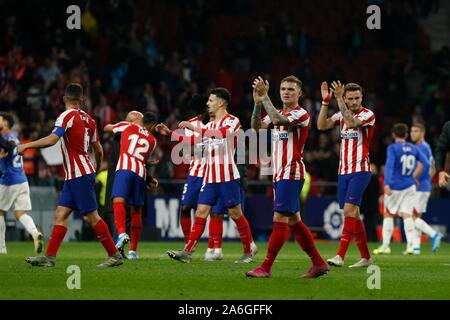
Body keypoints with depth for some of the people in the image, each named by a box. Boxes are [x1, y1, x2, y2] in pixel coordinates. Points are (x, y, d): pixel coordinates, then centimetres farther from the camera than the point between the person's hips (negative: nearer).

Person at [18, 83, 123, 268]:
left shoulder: (67, 116, -11)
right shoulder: (88, 119, 12)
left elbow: (52, 139, -25)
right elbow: (98, 150, 17)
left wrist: (26, 145, -17)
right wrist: (97, 169, 34)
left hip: (79, 175, -8)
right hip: (73, 176, 8)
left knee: (92, 216, -5)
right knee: (61, 214, 4)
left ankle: (114, 256, -2)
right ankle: (49, 257, 1)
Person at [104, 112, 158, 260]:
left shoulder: (128, 126, 18)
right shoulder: (152, 140, 21)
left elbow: (107, 128, 33)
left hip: (124, 168, -3)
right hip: (140, 172, 3)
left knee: (118, 200, -19)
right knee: (136, 211, 12)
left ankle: (122, 233, -46)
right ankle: (133, 250, 15)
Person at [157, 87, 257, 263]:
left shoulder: (232, 121, -6)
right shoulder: (210, 125, 20)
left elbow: (221, 133, -26)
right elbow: (192, 140, 28)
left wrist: (193, 127, -30)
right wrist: (170, 133, 20)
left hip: (227, 176, -7)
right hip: (210, 178, 7)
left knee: (235, 214, -2)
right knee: (201, 213, -1)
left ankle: (249, 252, 10)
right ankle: (187, 252, -7)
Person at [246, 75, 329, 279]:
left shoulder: (301, 114, -9)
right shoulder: (278, 113, 17)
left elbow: (278, 119, -26)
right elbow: (257, 127, 5)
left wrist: (265, 98, -20)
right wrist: (257, 103, -7)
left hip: (291, 174, -9)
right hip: (279, 174, 9)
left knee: (280, 219, -11)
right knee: (294, 220, 9)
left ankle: (266, 268, -13)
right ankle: (319, 264, 15)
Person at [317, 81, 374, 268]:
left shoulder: (367, 115, -8)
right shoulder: (342, 114, 12)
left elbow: (352, 123, -26)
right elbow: (322, 125, 0)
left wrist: (339, 100, -27)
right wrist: (325, 102, -6)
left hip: (360, 170, -7)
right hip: (343, 171, 7)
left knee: (349, 210, -17)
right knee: (353, 215, 8)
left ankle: (340, 256, -23)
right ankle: (365, 257, 15)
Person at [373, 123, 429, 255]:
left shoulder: (392, 148, -8)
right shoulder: (413, 148, 7)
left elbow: (389, 166, -19)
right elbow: (426, 164, 10)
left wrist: (387, 184, -26)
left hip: (395, 186, -4)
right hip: (409, 186, 4)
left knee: (388, 214, 8)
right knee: (407, 215, 2)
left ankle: (385, 246, 8)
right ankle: (410, 245, -10)